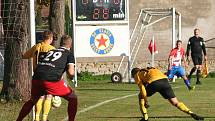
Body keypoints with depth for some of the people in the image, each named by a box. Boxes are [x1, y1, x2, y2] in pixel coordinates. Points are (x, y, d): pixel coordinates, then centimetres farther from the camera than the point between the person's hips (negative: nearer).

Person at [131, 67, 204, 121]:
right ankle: (191, 114, -8)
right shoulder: (150, 69, 42)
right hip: (165, 80, 5)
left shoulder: (137, 75, 25)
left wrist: (145, 100, 5)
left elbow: (142, 87, 9)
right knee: (175, 102, 8)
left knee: (141, 96, 22)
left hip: (154, 82, -5)